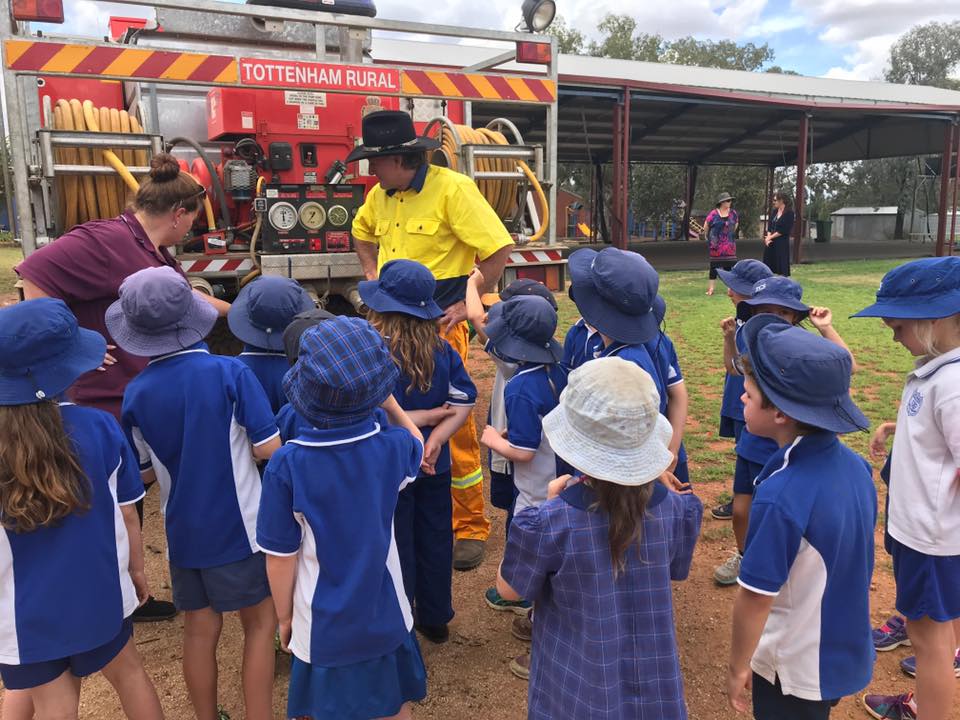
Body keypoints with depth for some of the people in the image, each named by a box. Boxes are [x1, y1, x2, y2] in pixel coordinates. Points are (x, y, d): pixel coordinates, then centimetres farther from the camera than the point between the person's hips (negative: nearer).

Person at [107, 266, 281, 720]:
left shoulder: (136, 393, -7)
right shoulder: (230, 372, -18)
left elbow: (143, 471, 4)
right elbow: (268, 448, -17)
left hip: (183, 532, 4)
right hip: (238, 528, -3)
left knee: (200, 631, 18)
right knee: (260, 623, 14)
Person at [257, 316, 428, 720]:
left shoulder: (287, 465, -23)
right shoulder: (393, 447, -16)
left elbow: (280, 555, -14)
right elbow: (418, 447, 11)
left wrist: (284, 617, 2)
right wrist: (390, 403, 14)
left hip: (325, 626, -2)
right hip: (386, 615, 2)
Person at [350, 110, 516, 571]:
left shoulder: (452, 189, -12)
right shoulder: (380, 195, 10)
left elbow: (499, 248, -16)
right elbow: (363, 233, 31)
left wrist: (469, 303, -14)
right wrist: (373, 275, 16)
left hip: (440, 325, -7)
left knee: (453, 427, -1)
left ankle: (470, 528, 16)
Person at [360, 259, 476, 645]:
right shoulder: (442, 350, -7)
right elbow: (464, 402, -8)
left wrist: (422, 418, -14)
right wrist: (436, 438, -15)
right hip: (434, 468, 5)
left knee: (397, 549, 11)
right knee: (435, 539, 18)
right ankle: (436, 619, 34)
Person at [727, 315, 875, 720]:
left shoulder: (781, 498, -33)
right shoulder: (855, 466, -9)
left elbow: (755, 597, -24)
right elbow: (848, 560, 4)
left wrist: (738, 666, -10)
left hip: (793, 670, -6)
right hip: (846, 653, 7)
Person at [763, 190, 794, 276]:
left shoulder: (789, 213, -8)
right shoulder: (774, 211, 12)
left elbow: (784, 230, -13)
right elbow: (769, 226, 8)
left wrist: (770, 237, -9)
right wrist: (768, 238, -8)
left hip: (782, 243, -7)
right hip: (770, 243, 7)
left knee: (782, 269, -3)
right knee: (769, 267, 7)